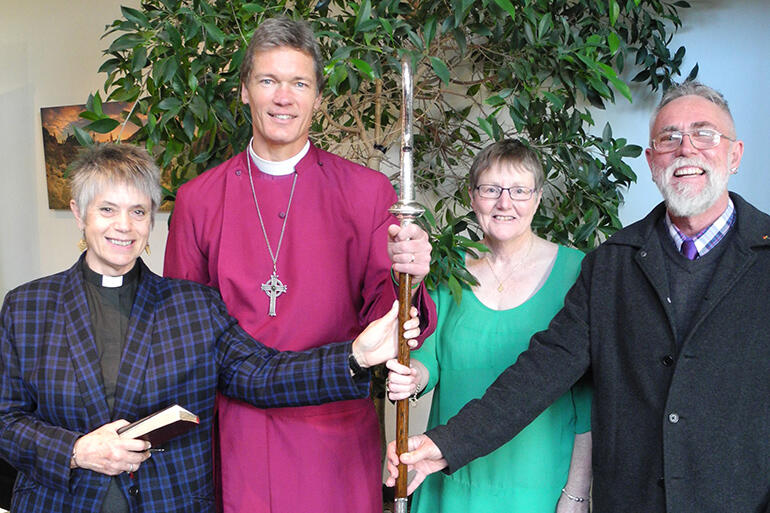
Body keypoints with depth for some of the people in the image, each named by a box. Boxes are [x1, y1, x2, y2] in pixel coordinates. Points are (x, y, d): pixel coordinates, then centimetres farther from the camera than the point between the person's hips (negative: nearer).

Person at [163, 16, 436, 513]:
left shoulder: (367, 191, -3)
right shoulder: (197, 199, 1)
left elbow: (379, 312, -4)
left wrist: (406, 281, -26)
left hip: (335, 433, -1)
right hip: (235, 437, 1)